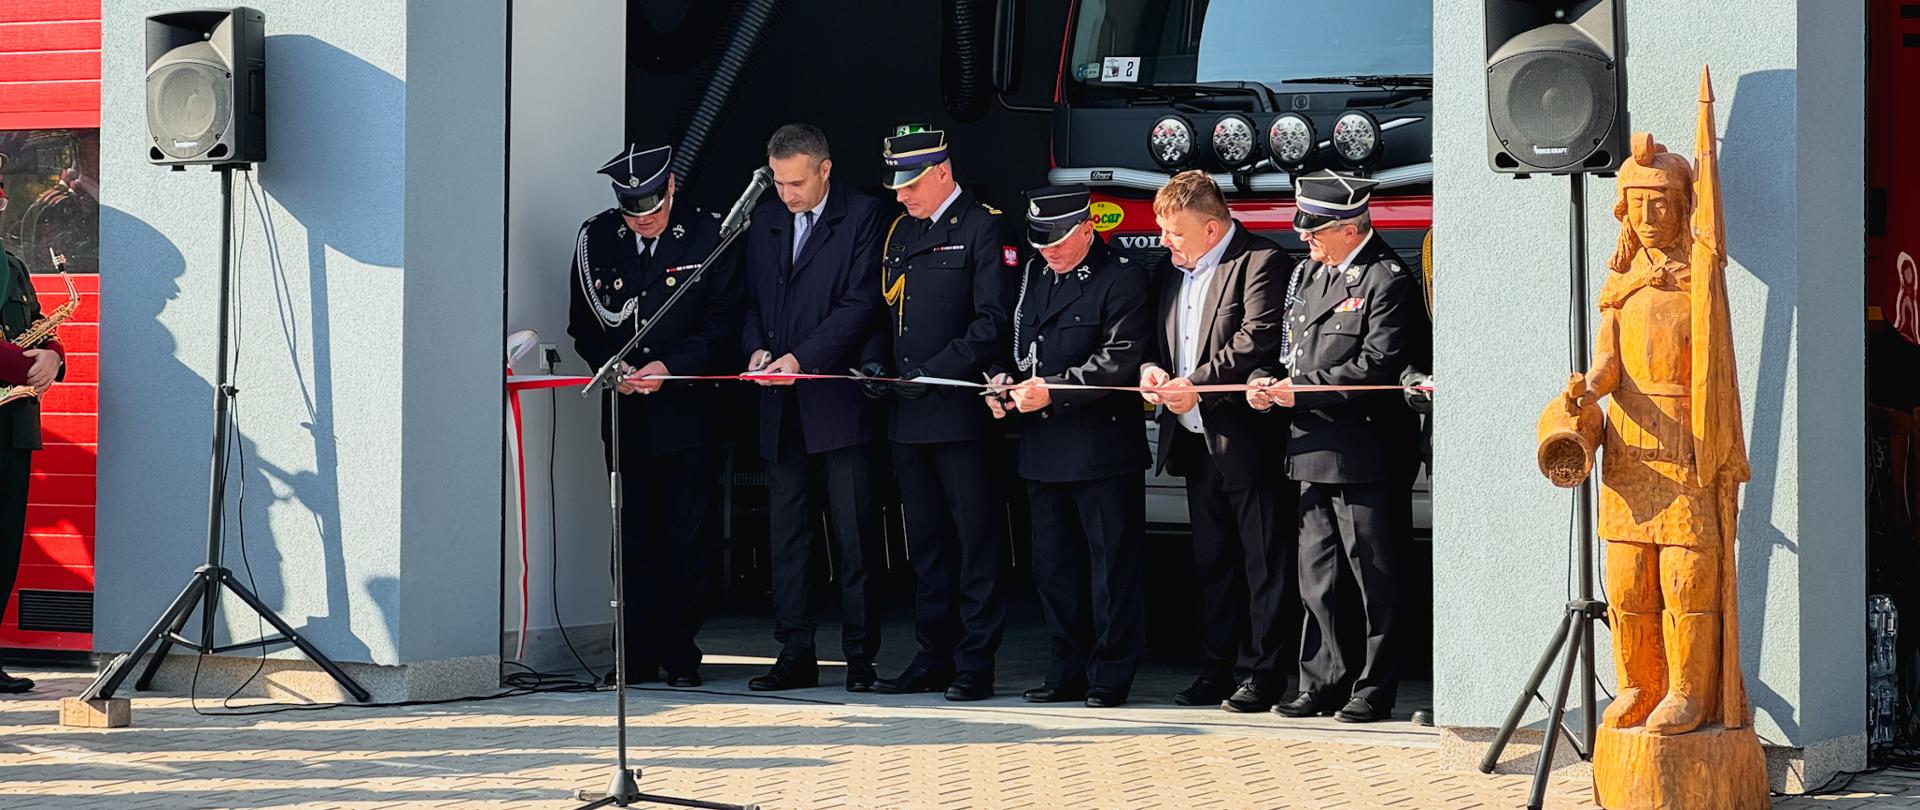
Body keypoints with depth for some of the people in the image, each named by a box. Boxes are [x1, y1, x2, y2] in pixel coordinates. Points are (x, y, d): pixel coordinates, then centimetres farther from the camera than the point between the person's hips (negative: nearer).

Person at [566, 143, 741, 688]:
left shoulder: (707, 237, -2)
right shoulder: (596, 239, 5)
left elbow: (723, 321, -2)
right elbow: (584, 323, 11)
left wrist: (670, 367, -13)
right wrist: (612, 367, -7)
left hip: (689, 410, -2)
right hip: (626, 413, 2)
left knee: (687, 536, 0)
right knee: (634, 535, 3)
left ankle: (681, 653, 8)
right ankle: (639, 655, 8)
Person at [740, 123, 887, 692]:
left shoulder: (862, 217, -3)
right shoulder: (765, 221, 15)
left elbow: (861, 303, -9)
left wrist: (801, 358, -17)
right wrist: (757, 349, -1)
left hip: (838, 400, -5)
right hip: (782, 408, 5)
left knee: (854, 534, -2)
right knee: (787, 533, 6)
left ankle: (861, 656, 3)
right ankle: (795, 655, 11)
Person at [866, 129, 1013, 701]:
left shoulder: (982, 228, -5)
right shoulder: (900, 232, 17)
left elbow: (992, 321, -12)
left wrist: (935, 372, -16)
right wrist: (879, 362, 3)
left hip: (961, 411, -7)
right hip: (907, 417, 7)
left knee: (976, 543, -3)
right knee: (926, 546, 11)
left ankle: (975, 665, -1)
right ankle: (933, 659, 17)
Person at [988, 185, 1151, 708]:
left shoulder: (1122, 278, -8)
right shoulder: (1033, 275, 14)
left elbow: (1119, 361, -16)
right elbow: (1015, 343, 23)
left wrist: (1052, 390, -21)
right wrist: (1002, 377, 1)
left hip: (1102, 445, -7)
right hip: (1043, 449, 8)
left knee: (1112, 564, 0)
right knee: (1053, 565, 12)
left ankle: (1110, 677, 6)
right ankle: (1068, 673, 21)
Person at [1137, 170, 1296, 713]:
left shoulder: (1260, 261, -11)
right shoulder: (1172, 267, 15)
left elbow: (1257, 340, -21)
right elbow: (1156, 336, 21)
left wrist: (1196, 386, -21)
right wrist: (1153, 367, -1)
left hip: (1246, 439, -8)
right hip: (1196, 440, 8)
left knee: (1263, 562, -1)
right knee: (1211, 561, 14)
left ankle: (1261, 675, 4)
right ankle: (1217, 669, 21)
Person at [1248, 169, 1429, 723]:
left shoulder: (1387, 281, -10)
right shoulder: (1306, 273, 15)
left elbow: (1375, 368, -17)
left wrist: (1301, 390, -16)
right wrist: (1267, 382, 0)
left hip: (1364, 454, -8)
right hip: (1312, 451, 8)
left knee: (1373, 578, 0)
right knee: (1316, 579, 11)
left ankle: (1374, 690, 7)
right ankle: (1322, 683, 19)